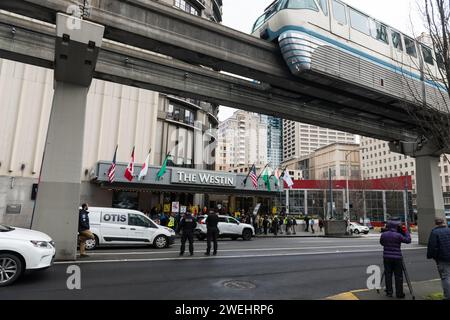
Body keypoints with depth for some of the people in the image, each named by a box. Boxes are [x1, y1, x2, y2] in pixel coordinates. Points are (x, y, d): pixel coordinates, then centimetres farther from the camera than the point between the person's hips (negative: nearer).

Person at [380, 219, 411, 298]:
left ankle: (389, 292, 15)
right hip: (397, 258, -3)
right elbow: (408, 240, 0)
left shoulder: (383, 235, 0)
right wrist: (406, 231, 9)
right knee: (398, 276, 6)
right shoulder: (398, 235, -12)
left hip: (386, 257, 3)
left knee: (388, 275, 10)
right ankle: (399, 293, 12)